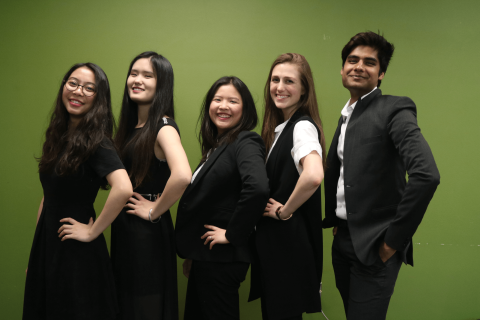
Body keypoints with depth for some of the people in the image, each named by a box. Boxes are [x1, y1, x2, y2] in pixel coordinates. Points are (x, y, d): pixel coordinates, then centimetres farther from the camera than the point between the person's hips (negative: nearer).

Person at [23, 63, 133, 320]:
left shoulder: (96, 142, -18)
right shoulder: (58, 137, 6)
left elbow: (123, 188, -36)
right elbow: (48, 196, 13)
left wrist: (92, 232, -23)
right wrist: (35, 253, 13)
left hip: (76, 252, -7)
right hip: (46, 244, 8)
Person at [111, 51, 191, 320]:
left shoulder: (163, 127, -16)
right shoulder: (130, 126, 8)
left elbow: (182, 176, -35)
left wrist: (154, 211, -21)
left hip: (148, 231, -8)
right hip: (123, 226, 8)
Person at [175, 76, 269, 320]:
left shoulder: (246, 143, -13)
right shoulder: (216, 146, 13)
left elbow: (258, 188, -32)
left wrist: (233, 234, -22)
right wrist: (191, 254, 12)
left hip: (222, 258, -8)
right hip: (203, 257, 8)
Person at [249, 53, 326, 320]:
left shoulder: (303, 126, -18)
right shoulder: (279, 127, 10)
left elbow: (313, 175, -36)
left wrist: (284, 210, -22)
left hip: (290, 238, -9)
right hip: (272, 238, 9)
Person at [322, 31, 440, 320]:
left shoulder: (394, 109, -13)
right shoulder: (347, 116, 12)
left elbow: (427, 175, -26)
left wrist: (394, 239, -20)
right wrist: (333, 220, 12)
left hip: (373, 246, -7)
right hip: (343, 241, 8)